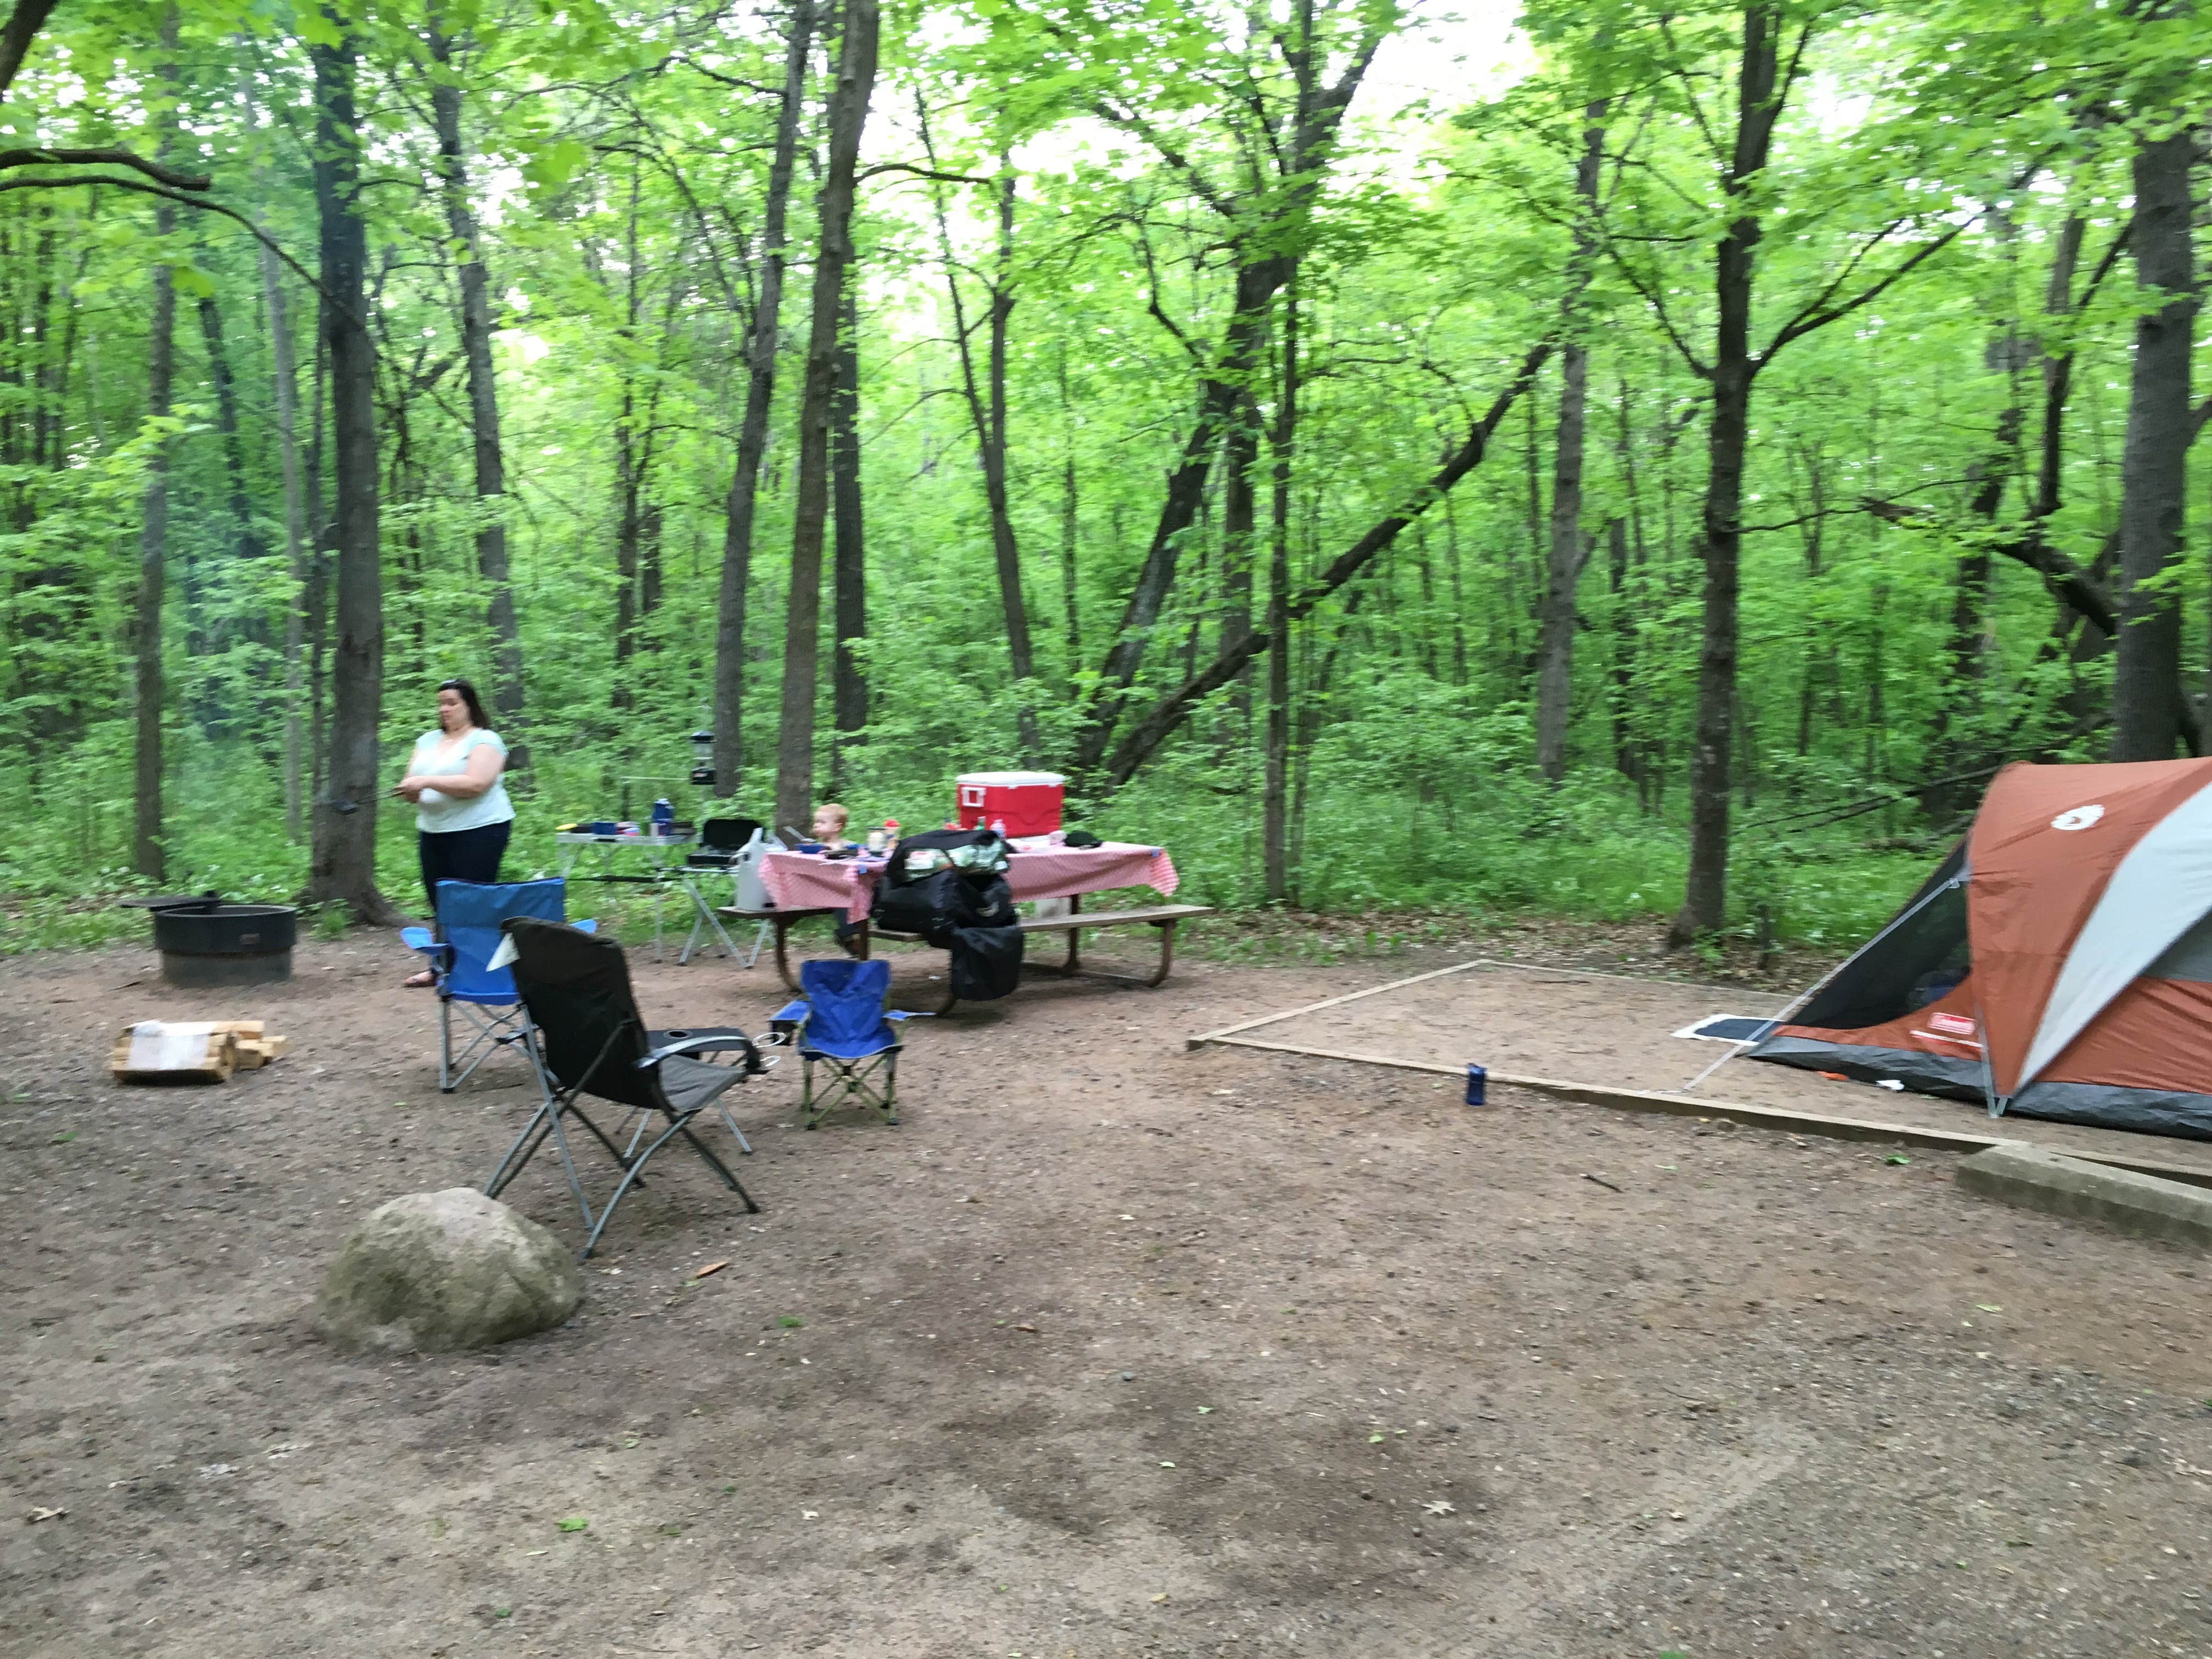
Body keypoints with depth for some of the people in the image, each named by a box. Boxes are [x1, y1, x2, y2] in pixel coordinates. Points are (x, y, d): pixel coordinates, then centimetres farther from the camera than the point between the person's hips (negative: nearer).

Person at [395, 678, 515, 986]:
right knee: (440, 903, 9)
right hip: (433, 831, 7)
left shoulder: (485, 741, -5)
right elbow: (413, 784, 15)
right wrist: (410, 791, -9)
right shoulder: (428, 741, 17)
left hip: (478, 831, -7)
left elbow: (475, 784, -19)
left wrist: (427, 781, -21)